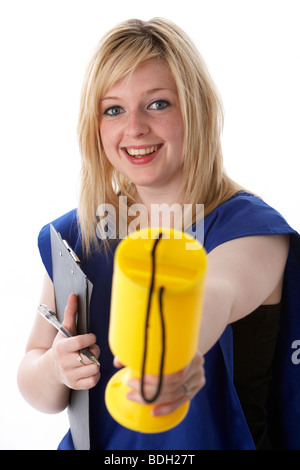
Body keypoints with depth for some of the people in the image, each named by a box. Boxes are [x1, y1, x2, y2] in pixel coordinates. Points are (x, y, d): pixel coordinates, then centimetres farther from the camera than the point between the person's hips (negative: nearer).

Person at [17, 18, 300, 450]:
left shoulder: (251, 227, -11)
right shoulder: (73, 236, 0)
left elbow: (214, 292, -33)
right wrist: (54, 369, -16)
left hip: (220, 441, -3)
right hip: (95, 441, 3)